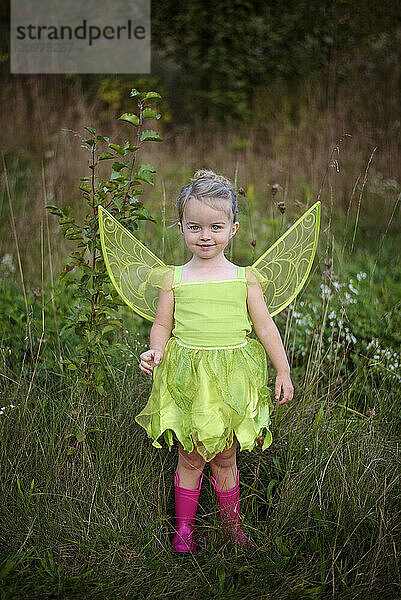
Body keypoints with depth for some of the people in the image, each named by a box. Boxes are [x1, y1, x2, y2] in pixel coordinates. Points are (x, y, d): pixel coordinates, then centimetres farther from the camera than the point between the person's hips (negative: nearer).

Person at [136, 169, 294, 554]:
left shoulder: (244, 278, 1)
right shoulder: (173, 278, 0)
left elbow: (265, 326, 4)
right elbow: (162, 325, 7)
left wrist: (283, 370, 3)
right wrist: (156, 351, -13)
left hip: (232, 376, 1)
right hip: (187, 376, 0)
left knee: (225, 457, 12)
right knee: (190, 457, 8)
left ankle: (231, 525, 31)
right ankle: (183, 528, 26)